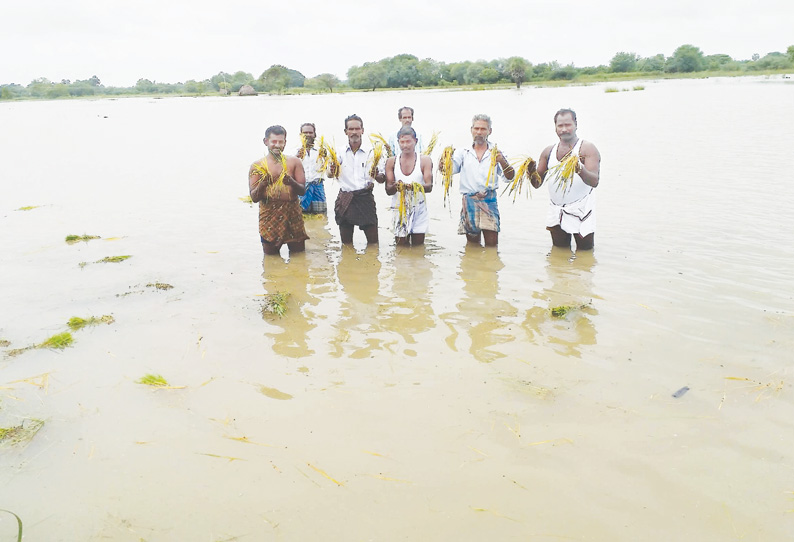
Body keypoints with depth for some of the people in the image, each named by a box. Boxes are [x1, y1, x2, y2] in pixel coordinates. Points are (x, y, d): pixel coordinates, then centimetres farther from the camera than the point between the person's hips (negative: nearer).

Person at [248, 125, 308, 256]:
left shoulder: (294, 162, 4)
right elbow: (254, 198, -1)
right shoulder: (257, 166, 2)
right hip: (269, 215, 0)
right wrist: (263, 184, -20)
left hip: (292, 214, 1)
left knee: (299, 252, 7)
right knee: (270, 254, 8)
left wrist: (291, 182, -21)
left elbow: (302, 190, -1)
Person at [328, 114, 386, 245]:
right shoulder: (340, 153, 6)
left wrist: (378, 176, -21)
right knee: (346, 242, 7)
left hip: (365, 198, -1)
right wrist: (332, 171, -30)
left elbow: (381, 179, 2)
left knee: (373, 240, -1)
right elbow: (330, 174, -7)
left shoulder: (370, 152, 4)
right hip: (345, 199, 1)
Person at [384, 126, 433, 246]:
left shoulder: (425, 161, 3)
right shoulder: (391, 162, 6)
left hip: (419, 208, 0)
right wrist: (395, 186, -23)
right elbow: (388, 190, 0)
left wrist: (417, 187, -29)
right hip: (399, 208, 0)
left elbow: (429, 186, -8)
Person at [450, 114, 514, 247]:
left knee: (492, 244, -7)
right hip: (469, 201, 1)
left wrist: (502, 161, -22)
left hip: (489, 201, -1)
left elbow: (510, 177, -1)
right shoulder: (463, 153, 13)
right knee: (472, 245, 5)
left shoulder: (495, 153, 11)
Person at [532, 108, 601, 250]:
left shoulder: (587, 148, -3)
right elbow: (537, 183, 10)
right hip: (556, 211, 5)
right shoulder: (549, 151, 11)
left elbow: (594, 181, -16)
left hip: (581, 210, -4)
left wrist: (580, 169, -36)